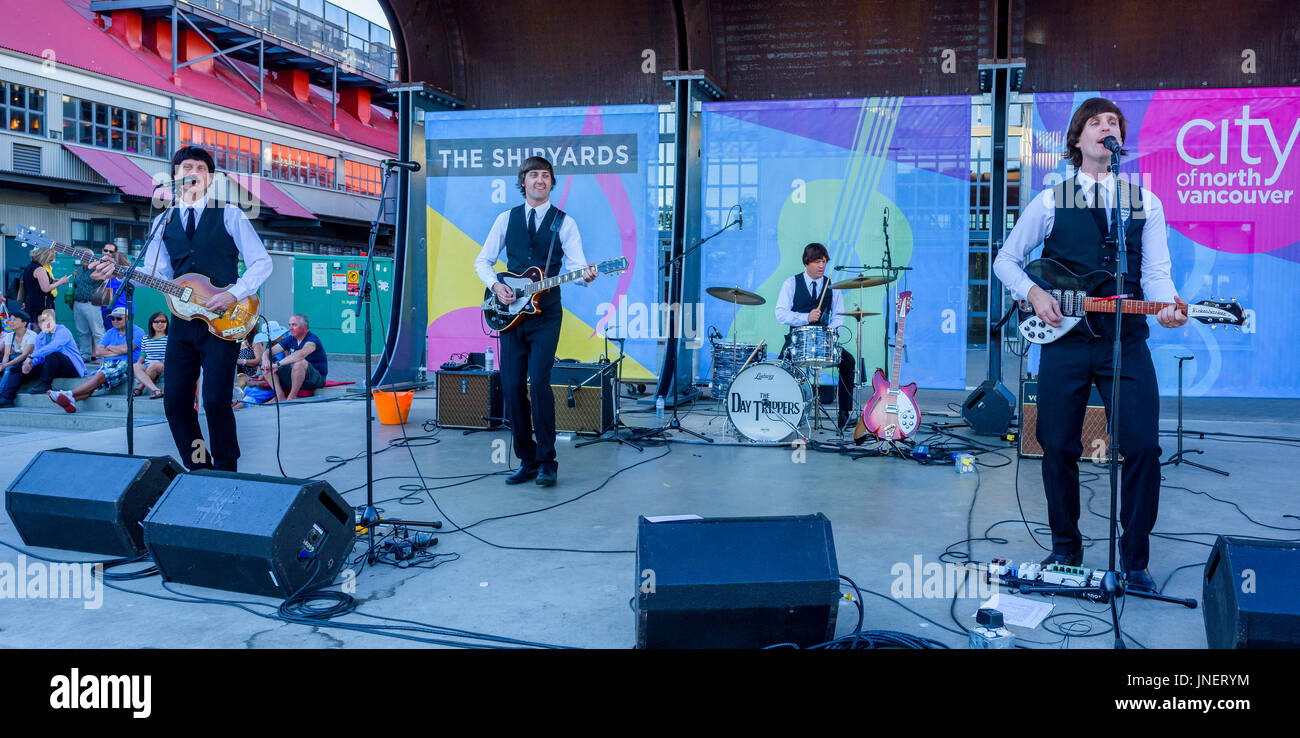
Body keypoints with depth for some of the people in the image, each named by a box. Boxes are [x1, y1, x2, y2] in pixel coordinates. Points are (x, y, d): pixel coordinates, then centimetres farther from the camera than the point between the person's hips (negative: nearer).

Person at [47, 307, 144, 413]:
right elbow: (98, 351, 13)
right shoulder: (110, 333, 24)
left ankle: (70, 394, -43)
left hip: (125, 365, -6)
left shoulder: (137, 332, 5)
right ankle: (72, 400, -47)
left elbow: (126, 349, -11)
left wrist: (110, 347, 8)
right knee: (91, 379, -25)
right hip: (108, 364, 6)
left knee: (100, 376, -31)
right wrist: (117, 352, 0)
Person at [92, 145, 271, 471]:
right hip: (183, 320, 5)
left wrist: (234, 293, -14)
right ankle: (200, 471, 16)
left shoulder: (230, 215, 4)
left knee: (215, 399, -13)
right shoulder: (163, 221, 16)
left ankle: (226, 474, 2)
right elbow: (154, 272, 12)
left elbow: (262, 263, -1)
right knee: (175, 402, 2)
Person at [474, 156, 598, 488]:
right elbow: (482, 261, 14)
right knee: (511, 386, 1)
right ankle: (527, 460, 12)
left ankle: (547, 461, -3)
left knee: (539, 382, -14)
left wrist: (586, 275, -27)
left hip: (546, 313, -3)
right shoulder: (506, 219, 12)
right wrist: (496, 285, -5)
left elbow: (576, 265, -4)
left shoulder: (564, 223, 4)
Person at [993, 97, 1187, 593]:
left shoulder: (1147, 204, 11)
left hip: (1126, 342, 1)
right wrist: (1033, 293, -7)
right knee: (1058, 447, 4)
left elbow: (1155, 272, 4)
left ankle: (1134, 559, 10)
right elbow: (1005, 260, 11)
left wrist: (1168, 305, -17)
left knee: (1143, 447, -6)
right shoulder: (1049, 203, 7)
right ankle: (1065, 548, 22)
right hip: (1064, 341, 0)